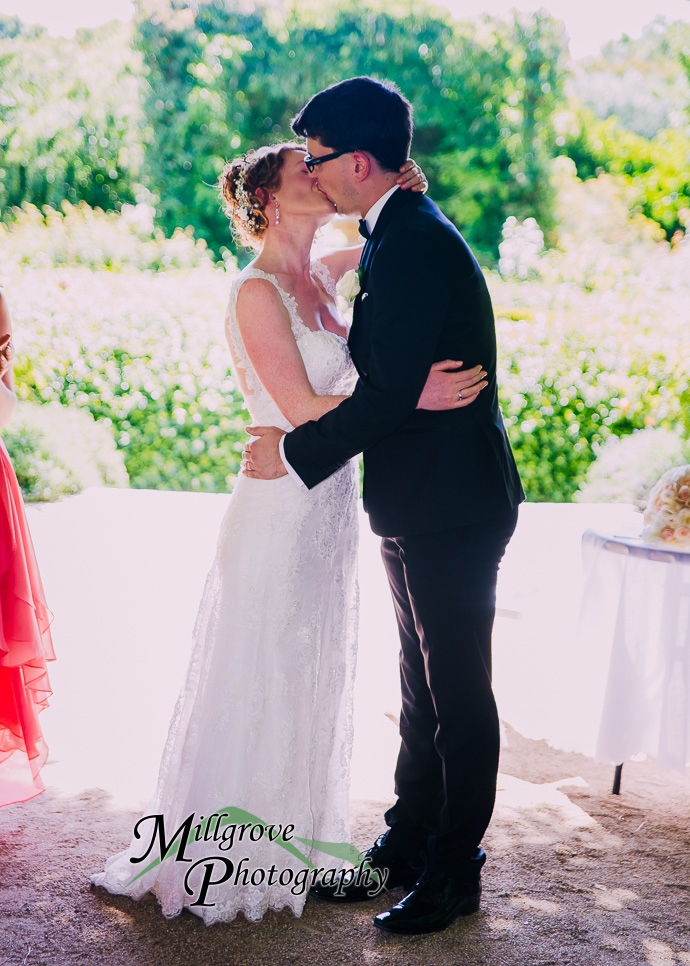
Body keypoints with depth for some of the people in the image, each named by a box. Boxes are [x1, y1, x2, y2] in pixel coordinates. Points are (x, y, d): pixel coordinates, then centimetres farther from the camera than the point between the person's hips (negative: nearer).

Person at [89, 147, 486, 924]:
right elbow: (302, 408, -20)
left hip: (328, 508, 8)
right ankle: (223, 854, 20)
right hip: (282, 505, -8)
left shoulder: (317, 280, 9)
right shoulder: (256, 291, -14)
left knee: (311, 676, 16)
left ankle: (288, 839, 32)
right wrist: (413, 396, -21)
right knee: (258, 679, 3)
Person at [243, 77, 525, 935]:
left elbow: (390, 391, -24)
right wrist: (298, 432, 7)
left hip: (451, 508, -10)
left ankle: (455, 872, 17)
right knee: (422, 685, 19)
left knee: (456, 693, 3)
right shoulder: (400, 236, 13)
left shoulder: (416, 243, -20)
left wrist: (298, 453, -14)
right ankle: (407, 843, 33)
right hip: (420, 504, 10)